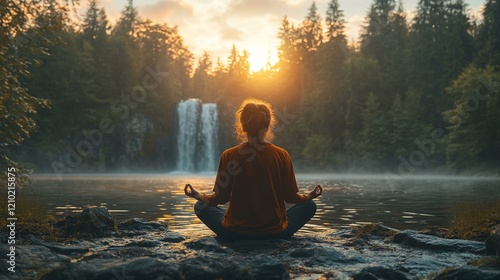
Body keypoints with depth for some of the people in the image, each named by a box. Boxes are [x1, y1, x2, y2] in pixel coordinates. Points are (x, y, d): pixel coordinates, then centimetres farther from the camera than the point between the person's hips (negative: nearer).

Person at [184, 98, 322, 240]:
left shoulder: (229, 155, -10)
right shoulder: (281, 155, -9)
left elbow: (221, 197, -6)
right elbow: (290, 197, -5)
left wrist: (199, 196, 13)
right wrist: (310, 196, 16)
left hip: (234, 232, -1)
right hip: (275, 233, 1)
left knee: (200, 206, 22)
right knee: (309, 206, 23)